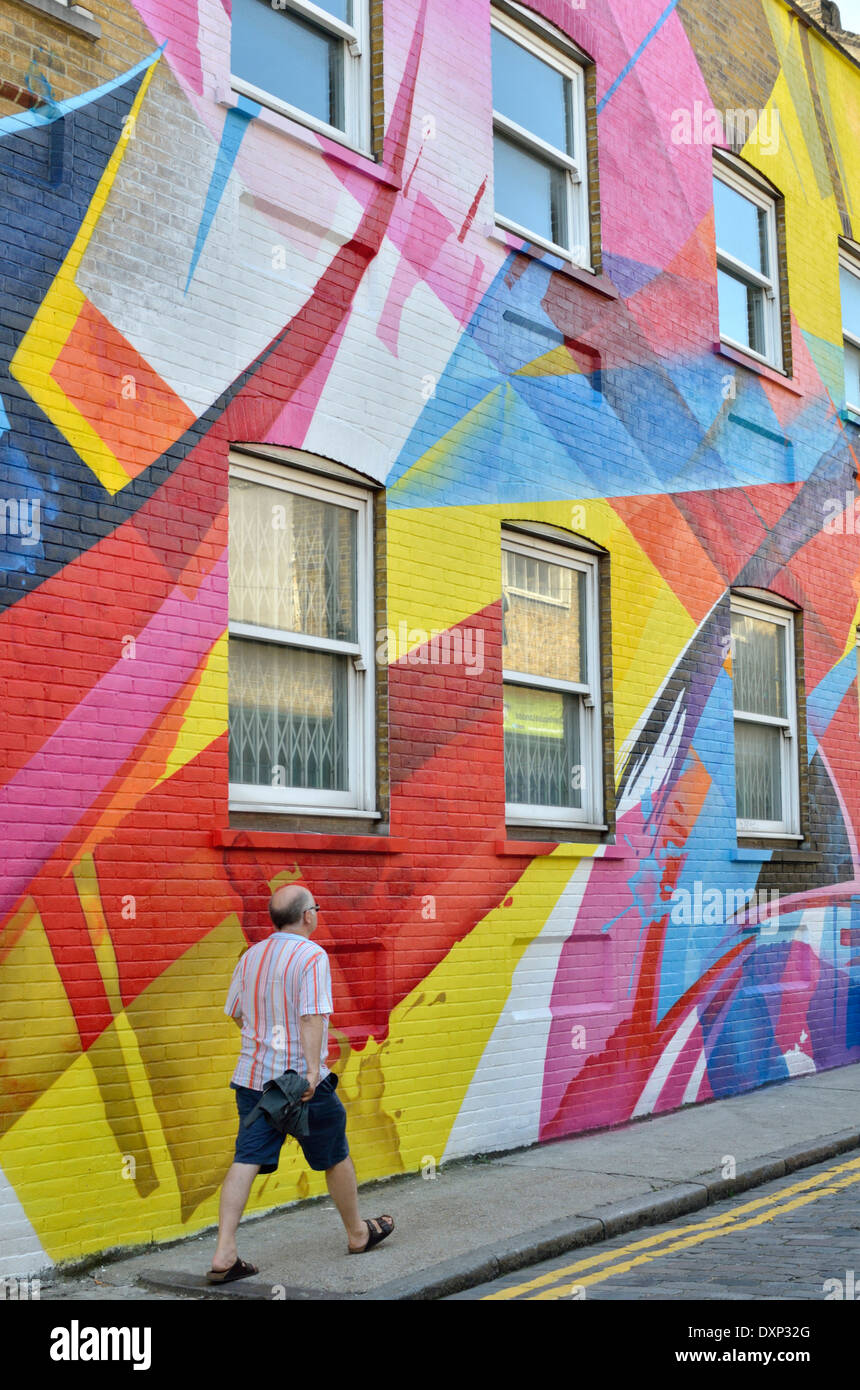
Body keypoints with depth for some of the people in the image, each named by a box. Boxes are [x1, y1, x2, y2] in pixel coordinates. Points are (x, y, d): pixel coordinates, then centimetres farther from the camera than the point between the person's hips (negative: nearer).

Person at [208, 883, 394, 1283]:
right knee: (336, 1158, 14)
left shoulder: (251, 956, 8)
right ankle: (358, 1234, 31)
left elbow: (235, 1012, 18)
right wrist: (312, 1069, -28)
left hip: (252, 1077, 6)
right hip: (301, 1080, -6)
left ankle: (224, 1254, -8)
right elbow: (312, 1016, -24)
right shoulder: (311, 956, -14)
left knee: (246, 1161, 1)